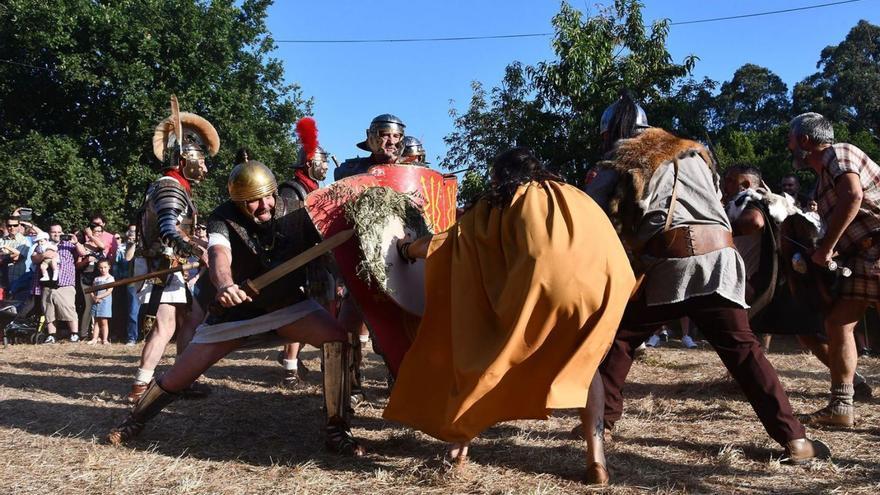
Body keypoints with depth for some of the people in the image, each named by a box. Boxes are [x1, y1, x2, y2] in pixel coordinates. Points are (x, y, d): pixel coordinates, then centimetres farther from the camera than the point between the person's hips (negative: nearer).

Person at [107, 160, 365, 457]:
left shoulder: (293, 213, -13)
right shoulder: (223, 218, -20)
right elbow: (219, 254, -41)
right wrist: (224, 285, -62)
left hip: (285, 304, 1)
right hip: (235, 310, -1)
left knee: (336, 336, -26)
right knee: (178, 377, 4)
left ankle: (336, 430, -18)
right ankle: (134, 422, 36)